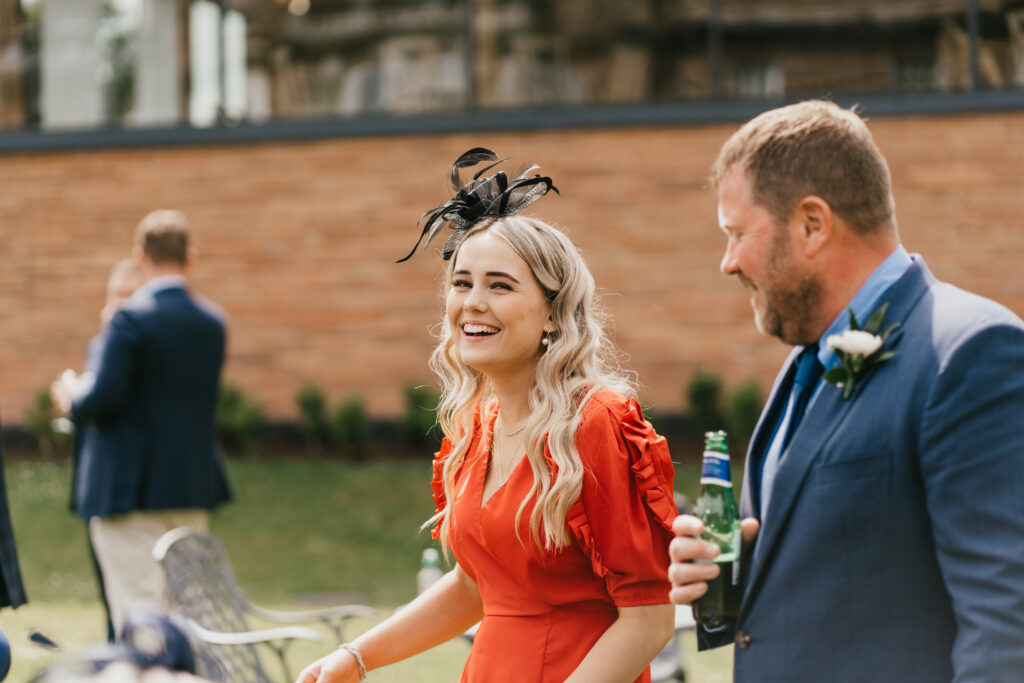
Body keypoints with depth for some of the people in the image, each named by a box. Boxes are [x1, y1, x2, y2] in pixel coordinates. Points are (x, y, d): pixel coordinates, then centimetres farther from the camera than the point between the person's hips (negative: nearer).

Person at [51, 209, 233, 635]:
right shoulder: (213, 321, 8)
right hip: (194, 486, 6)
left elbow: (104, 397, -19)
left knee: (138, 611, -5)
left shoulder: (130, 318, -13)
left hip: (131, 488, -6)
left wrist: (71, 403, 3)